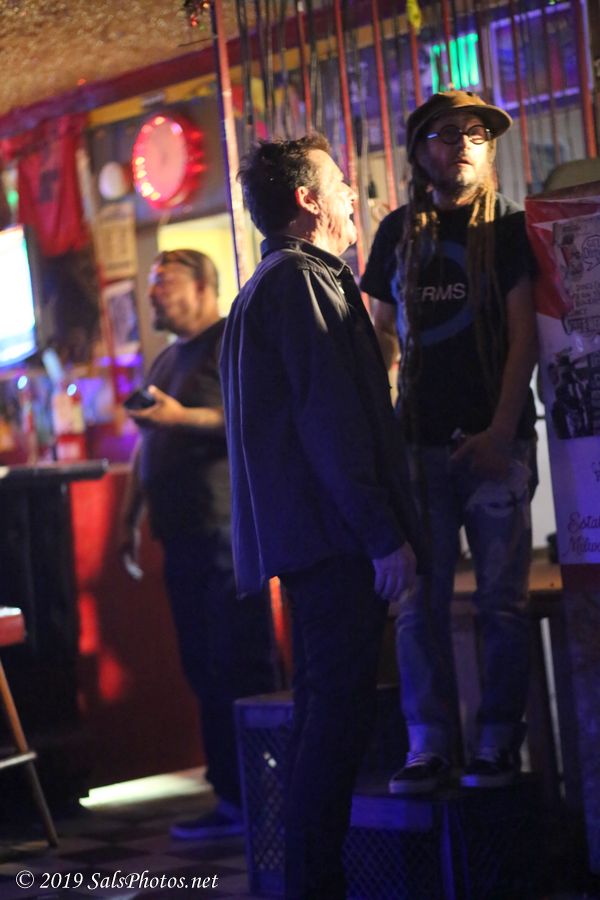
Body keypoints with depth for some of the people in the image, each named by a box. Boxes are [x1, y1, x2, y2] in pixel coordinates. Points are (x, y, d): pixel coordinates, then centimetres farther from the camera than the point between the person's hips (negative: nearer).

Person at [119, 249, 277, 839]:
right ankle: (231, 798, 14)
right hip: (183, 536, 9)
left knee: (240, 669, -8)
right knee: (204, 672, 8)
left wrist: (182, 417, -21)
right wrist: (130, 518, 22)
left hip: (226, 530, -9)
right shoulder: (165, 361, 23)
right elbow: (146, 447, 27)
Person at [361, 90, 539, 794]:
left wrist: (501, 430, -12)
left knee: (500, 599, -1)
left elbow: (524, 335, -2)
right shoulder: (398, 232, 14)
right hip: (420, 441, 3)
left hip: (494, 440, -2)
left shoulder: (509, 229, 4)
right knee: (419, 602, -1)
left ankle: (496, 744, 6)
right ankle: (429, 745, 5)